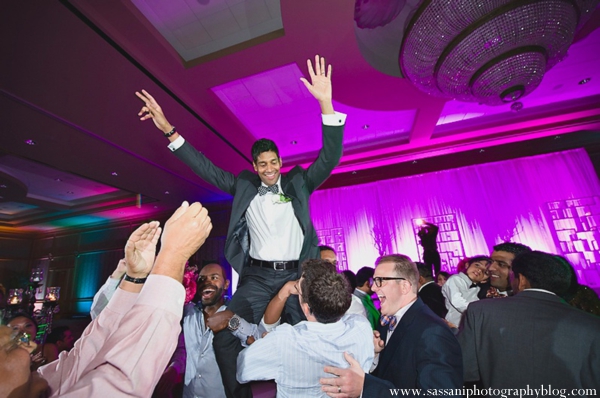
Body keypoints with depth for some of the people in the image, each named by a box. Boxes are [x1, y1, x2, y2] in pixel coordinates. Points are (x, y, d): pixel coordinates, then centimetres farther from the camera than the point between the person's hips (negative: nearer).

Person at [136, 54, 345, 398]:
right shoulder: (244, 186, 7)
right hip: (257, 277, 1)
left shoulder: (298, 183, 3)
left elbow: (330, 157, -7)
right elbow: (206, 168, 7)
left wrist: (326, 104, -19)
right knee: (225, 338, -6)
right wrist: (169, 130, 0)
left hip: (295, 274, 0)